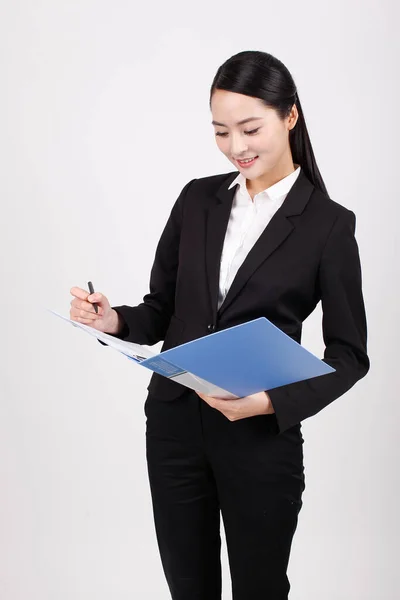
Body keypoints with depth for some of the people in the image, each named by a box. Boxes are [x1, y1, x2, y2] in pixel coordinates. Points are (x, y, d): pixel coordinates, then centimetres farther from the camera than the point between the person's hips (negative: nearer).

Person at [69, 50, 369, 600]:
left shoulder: (328, 224, -7)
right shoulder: (197, 199, 5)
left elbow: (349, 354, -5)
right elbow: (161, 310, 10)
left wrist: (273, 402, -20)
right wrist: (114, 320, -11)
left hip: (262, 440, -3)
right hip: (175, 426, 3)